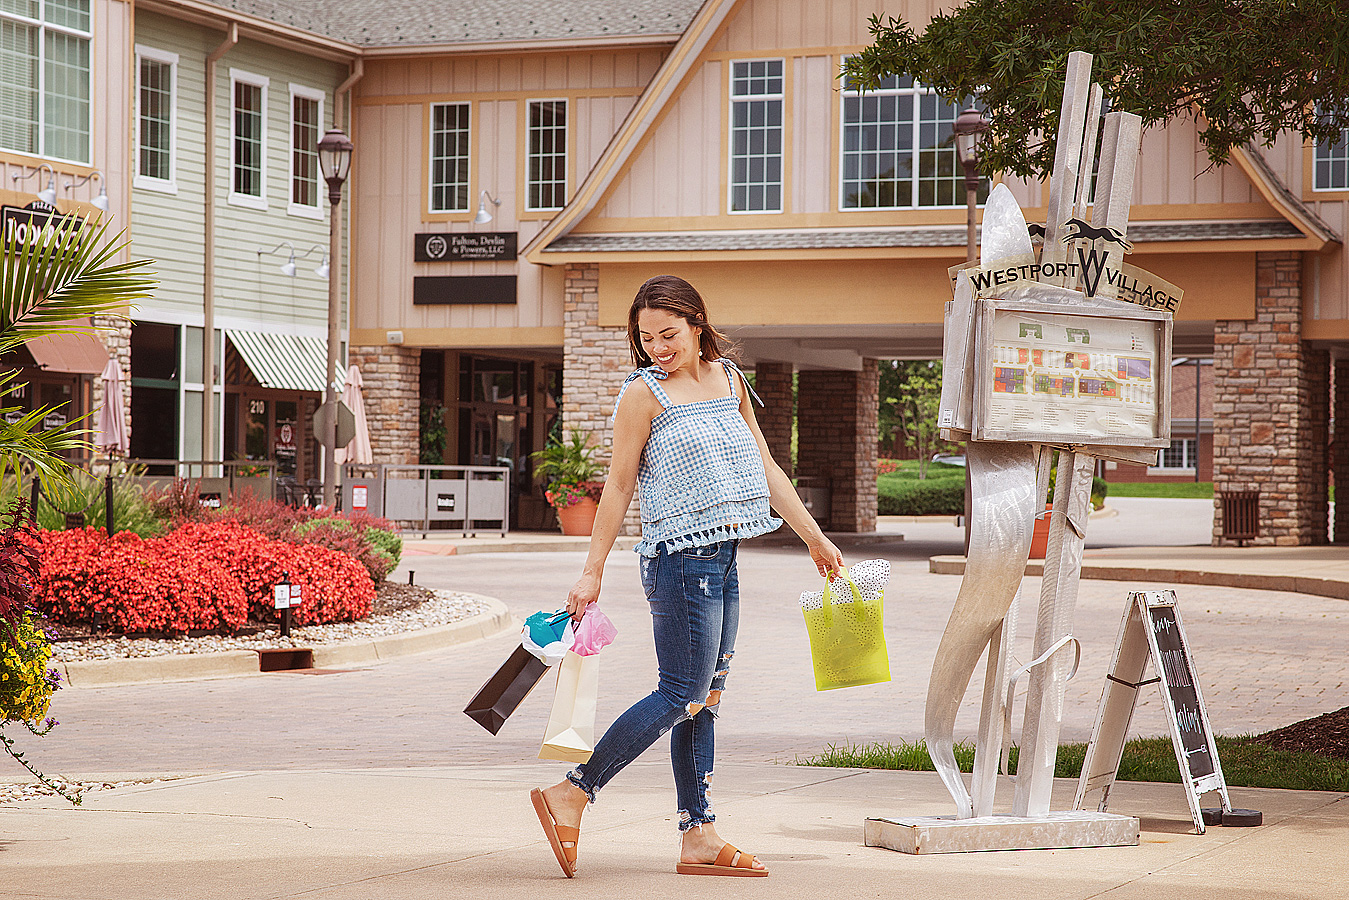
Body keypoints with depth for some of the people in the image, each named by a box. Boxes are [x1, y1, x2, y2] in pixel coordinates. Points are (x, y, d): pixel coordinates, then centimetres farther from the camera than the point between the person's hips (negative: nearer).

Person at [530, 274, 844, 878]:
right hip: (680, 557, -7)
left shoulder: (728, 380, 14)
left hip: (722, 559, 7)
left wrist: (815, 539, 18)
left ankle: (698, 836, 9)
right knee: (683, 695, -10)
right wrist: (593, 572, -5)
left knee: (706, 698, 7)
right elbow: (620, 484, -4)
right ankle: (572, 793, -7)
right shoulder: (644, 393, -5)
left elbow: (765, 468, 19)